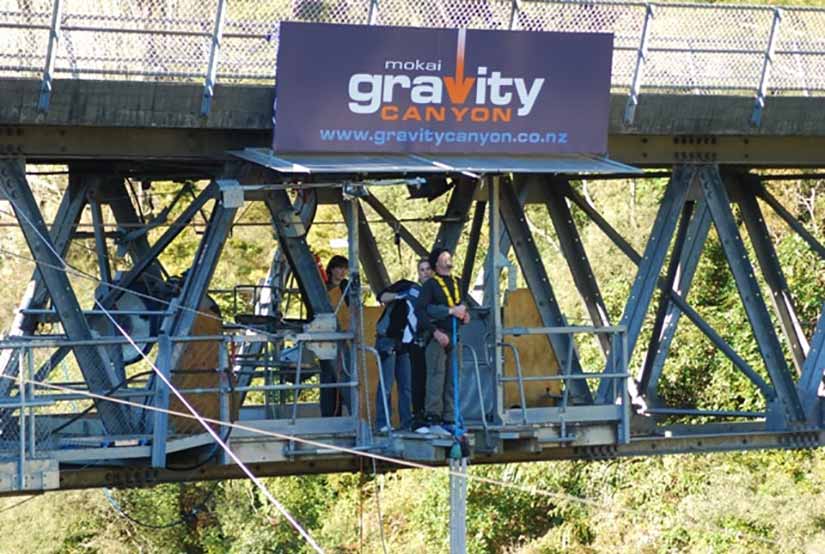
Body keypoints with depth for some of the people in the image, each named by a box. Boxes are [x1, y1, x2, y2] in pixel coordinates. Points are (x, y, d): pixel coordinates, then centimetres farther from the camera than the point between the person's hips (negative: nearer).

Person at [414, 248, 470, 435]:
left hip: (454, 336, 6)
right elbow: (420, 310, -10)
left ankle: (449, 419, 9)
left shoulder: (457, 283, 18)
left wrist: (464, 314, 4)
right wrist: (435, 331, -16)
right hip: (437, 337, -6)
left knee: (452, 380, 5)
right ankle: (433, 419, -9)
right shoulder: (431, 284, -1)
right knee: (436, 378, -9)